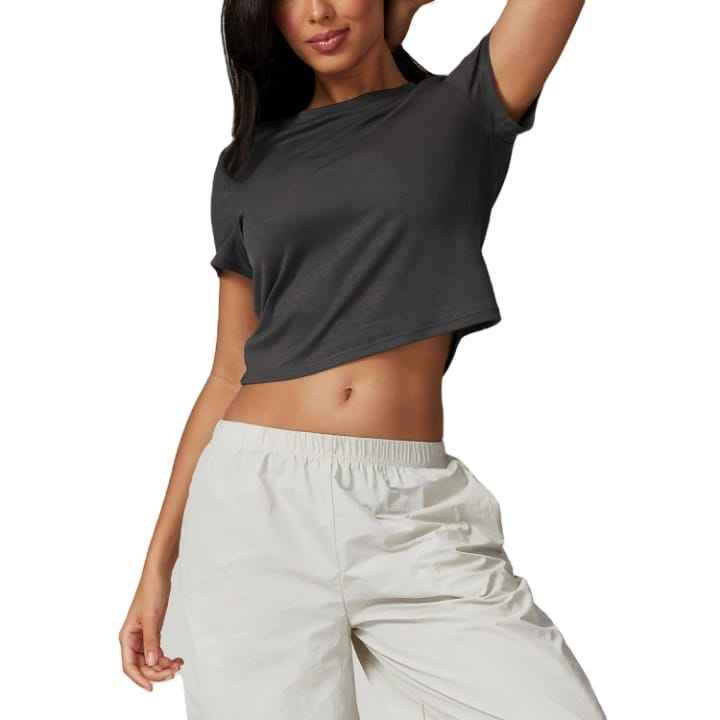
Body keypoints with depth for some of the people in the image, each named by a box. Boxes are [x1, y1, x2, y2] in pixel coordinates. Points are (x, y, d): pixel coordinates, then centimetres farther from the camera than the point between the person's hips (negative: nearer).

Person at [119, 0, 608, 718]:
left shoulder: (463, 110, 9)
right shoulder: (247, 165, 14)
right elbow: (230, 374, 13)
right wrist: (160, 564, 9)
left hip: (417, 512, -1)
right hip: (256, 497, 2)